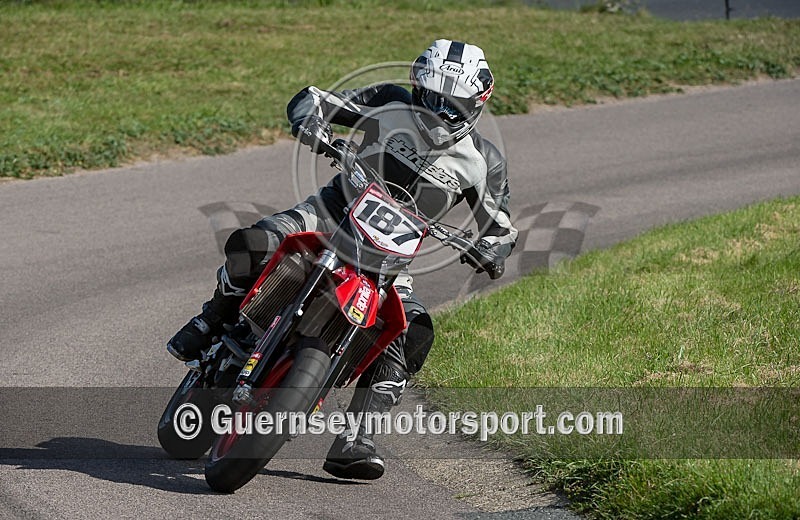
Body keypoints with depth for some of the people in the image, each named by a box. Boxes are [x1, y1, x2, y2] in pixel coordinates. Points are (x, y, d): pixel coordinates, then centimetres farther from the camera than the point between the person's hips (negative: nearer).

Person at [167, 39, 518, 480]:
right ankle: (213, 320, 2)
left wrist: (491, 249, -20)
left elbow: (500, 225, 5)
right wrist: (311, 121, -26)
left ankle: (352, 443, -23)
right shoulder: (391, 104, -4)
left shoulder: (483, 162, -2)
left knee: (413, 336, -25)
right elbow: (309, 99, -2)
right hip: (334, 212, -1)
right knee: (250, 245, -29)